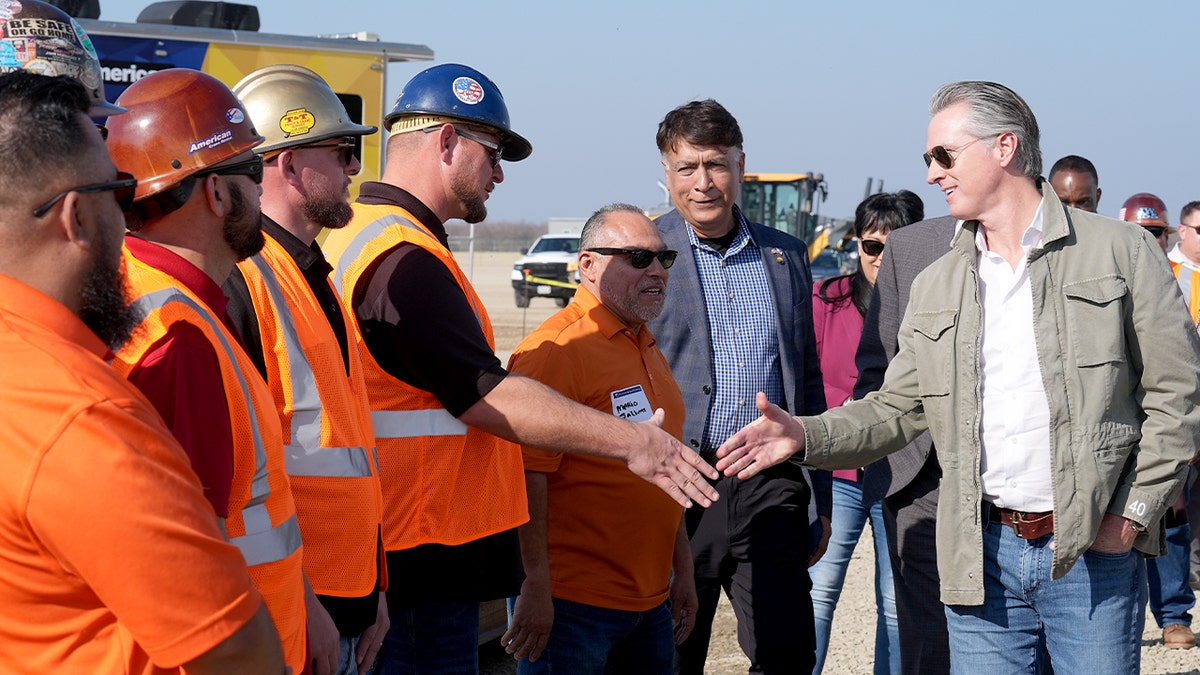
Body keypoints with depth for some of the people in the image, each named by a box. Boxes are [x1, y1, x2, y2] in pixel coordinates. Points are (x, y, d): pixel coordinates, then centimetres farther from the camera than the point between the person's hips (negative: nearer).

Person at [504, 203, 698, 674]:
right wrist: (535, 588, -22)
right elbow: (527, 474, -20)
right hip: (572, 604, -8)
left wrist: (682, 571, 21)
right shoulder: (557, 349, -14)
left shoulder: (649, 351, 15)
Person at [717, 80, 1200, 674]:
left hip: (1092, 551, -3)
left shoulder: (1119, 251, 0)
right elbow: (896, 409, 13)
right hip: (983, 554, 4)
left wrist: (1134, 512, -7)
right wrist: (805, 435, -4)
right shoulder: (934, 287, 12)